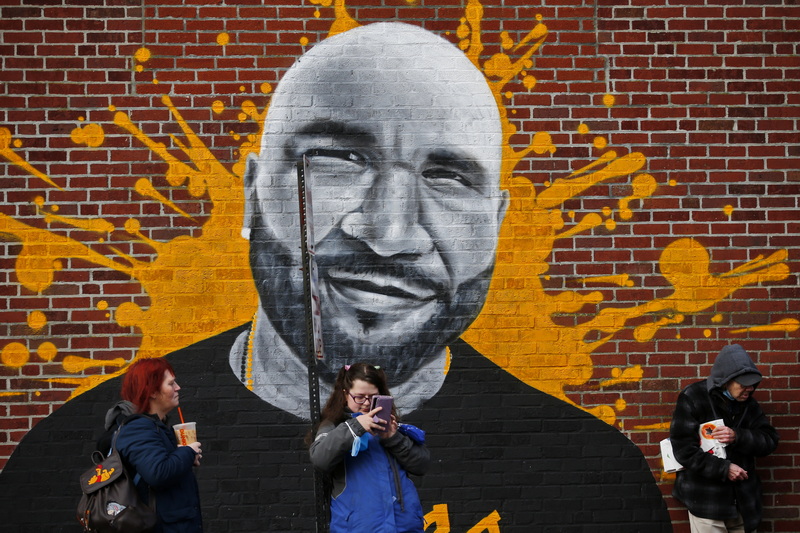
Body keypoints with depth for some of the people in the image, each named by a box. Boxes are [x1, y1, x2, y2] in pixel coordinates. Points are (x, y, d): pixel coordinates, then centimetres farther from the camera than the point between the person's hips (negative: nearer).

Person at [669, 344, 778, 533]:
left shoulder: (748, 403, 9)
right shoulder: (693, 398, -9)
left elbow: (769, 441, 2)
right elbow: (683, 448, -15)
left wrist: (738, 437, -17)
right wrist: (723, 469, -19)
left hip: (743, 501, 5)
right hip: (706, 501, -5)